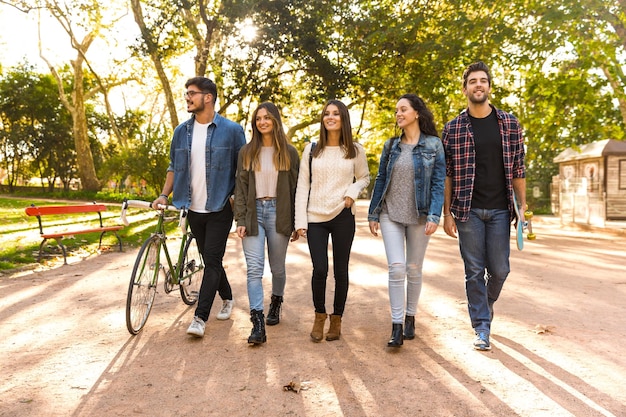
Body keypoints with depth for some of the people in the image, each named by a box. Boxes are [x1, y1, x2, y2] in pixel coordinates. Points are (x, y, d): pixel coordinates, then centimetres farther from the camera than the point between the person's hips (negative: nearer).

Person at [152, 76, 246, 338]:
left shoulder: (231, 130, -6)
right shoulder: (181, 131, 8)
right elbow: (174, 166, 14)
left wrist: (237, 196, -12)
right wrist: (164, 194, 3)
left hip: (220, 208, -5)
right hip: (193, 208, 5)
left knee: (212, 261, -6)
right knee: (209, 259, 15)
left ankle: (200, 317, -2)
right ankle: (227, 298, 35)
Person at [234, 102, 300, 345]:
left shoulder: (289, 153, 4)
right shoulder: (247, 152, 7)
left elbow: (295, 188, 4)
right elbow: (240, 187, 4)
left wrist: (297, 223, 2)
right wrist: (240, 220, -5)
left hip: (278, 213, 0)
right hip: (254, 212, 1)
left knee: (277, 267, 11)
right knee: (254, 269, -8)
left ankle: (276, 303, 38)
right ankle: (258, 324, -8)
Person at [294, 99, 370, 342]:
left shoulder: (355, 151, 4)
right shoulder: (311, 150, 5)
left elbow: (364, 177, 17)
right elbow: (302, 186, 5)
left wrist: (352, 193, -6)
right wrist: (300, 221, -1)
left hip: (343, 216, 0)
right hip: (315, 217, 0)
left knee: (340, 270, 6)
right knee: (320, 269, -6)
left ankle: (337, 319, 23)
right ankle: (319, 315, 19)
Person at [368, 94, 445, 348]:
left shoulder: (433, 145, -1)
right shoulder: (391, 146, 8)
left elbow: (438, 182, -5)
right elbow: (380, 180, 10)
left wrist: (434, 216, -14)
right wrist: (373, 214, 8)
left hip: (418, 216, -1)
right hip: (390, 215, 2)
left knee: (414, 269, 9)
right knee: (396, 267, -9)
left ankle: (410, 318, 26)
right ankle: (396, 326, -2)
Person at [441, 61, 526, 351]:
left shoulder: (509, 124, 6)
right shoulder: (453, 129, 2)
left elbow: (517, 169, 7)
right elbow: (447, 174, 2)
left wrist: (523, 207, 2)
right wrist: (446, 213, -2)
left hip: (500, 210, 1)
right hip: (468, 210, -1)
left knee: (499, 269, 5)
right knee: (474, 271, 3)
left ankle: (487, 302, 37)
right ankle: (482, 328, 14)